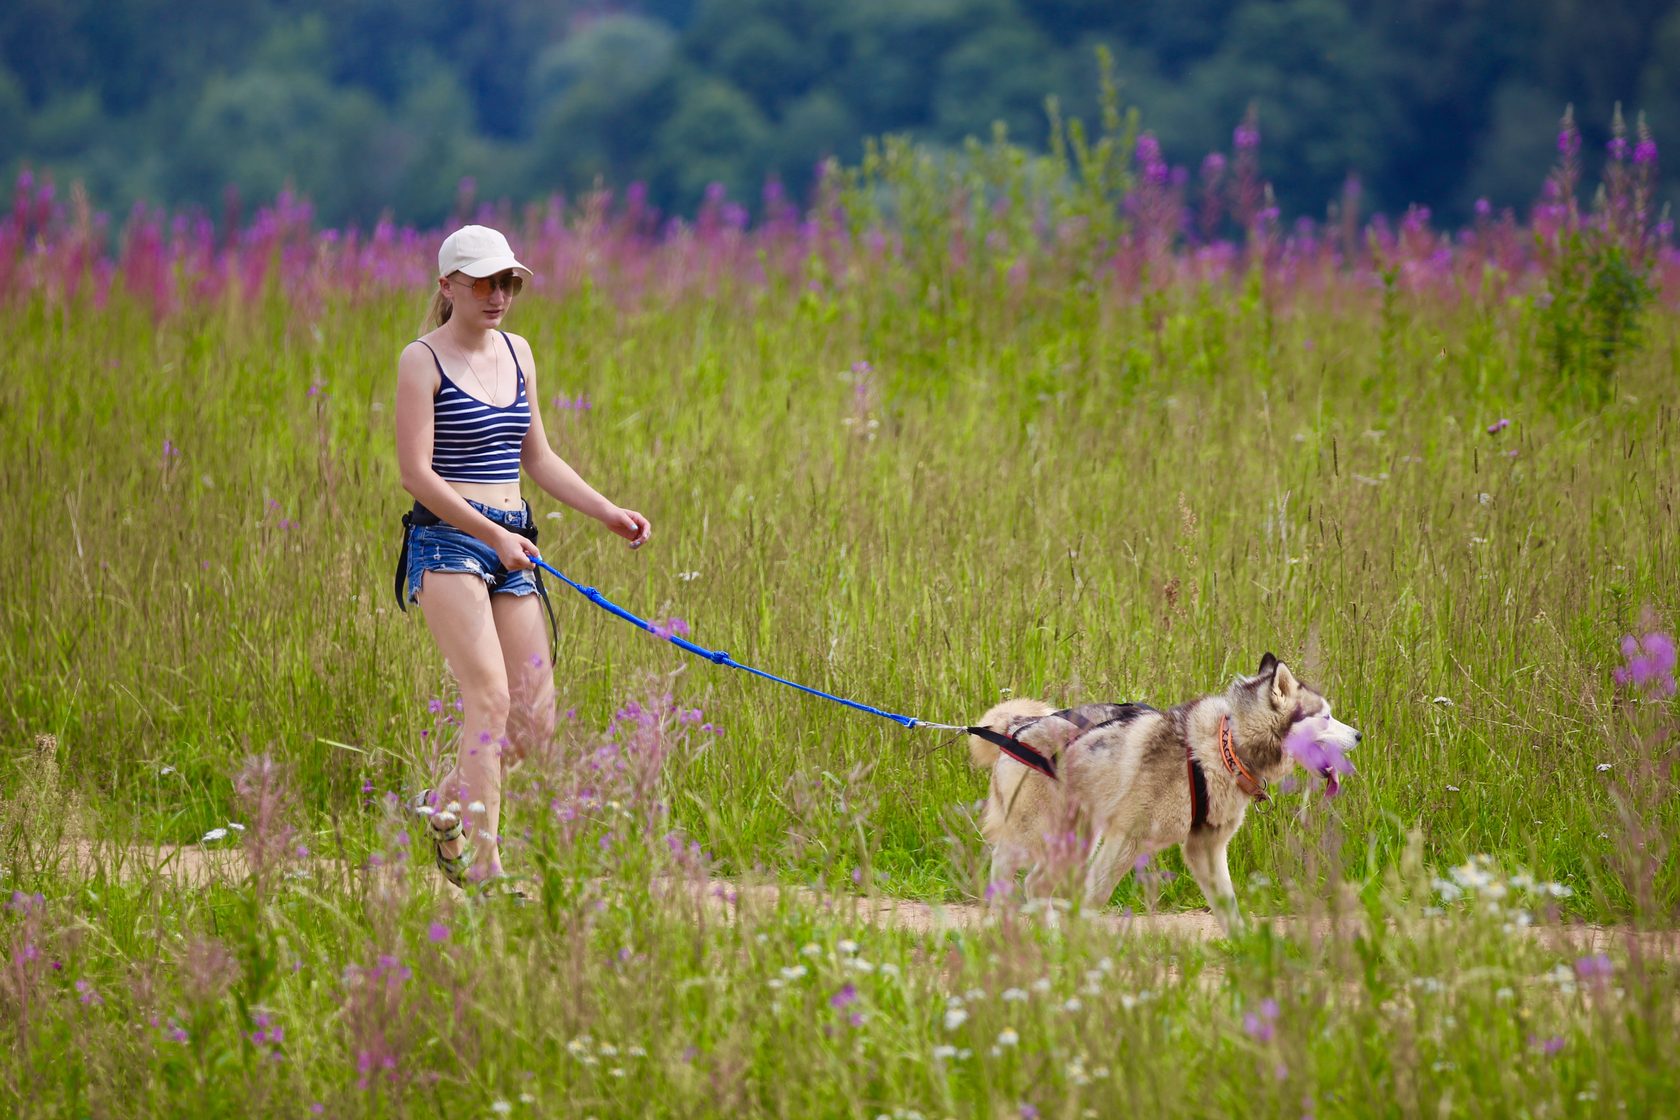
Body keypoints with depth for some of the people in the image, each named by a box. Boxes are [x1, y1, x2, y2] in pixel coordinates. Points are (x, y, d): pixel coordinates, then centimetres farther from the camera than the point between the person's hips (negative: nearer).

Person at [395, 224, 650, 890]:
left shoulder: (517, 353, 15)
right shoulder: (423, 360, -5)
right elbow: (416, 472, -11)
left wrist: (608, 513, 12)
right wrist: (493, 535, -18)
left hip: (512, 546, 7)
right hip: (448, 541, -7)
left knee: (535, 720, 1)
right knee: (490, 696, -19)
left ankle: (444, 804, 27)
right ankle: (485, 872, -18)